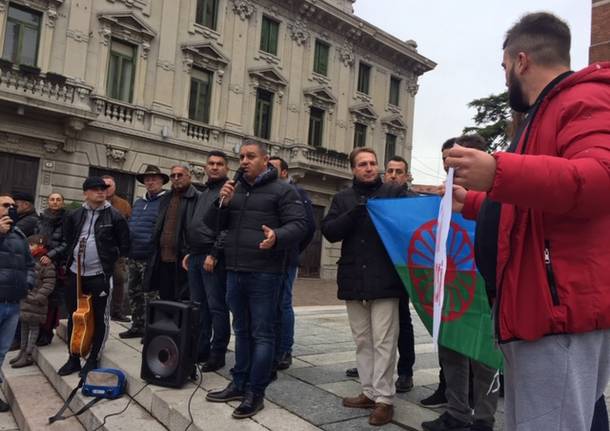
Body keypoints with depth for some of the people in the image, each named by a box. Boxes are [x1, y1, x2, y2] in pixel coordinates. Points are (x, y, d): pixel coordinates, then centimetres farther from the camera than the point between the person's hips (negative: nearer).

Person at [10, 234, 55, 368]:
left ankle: (28, 356, 7)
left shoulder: (47, 263, -13)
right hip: (24, 299, 8)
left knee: (33, 326, 1)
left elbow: (49, 284, -17)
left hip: (35, 302, -8)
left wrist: (38, 298, -22)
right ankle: (23, 351, 28)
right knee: (24, 325, 16)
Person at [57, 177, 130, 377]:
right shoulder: (74, 215, 7)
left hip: (101, 275, -4)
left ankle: (93, 359, 16)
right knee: (73, 316, 12)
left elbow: (124, 245, 0)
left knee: (100, 318, 3)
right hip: (75, 274, 4)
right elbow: (66, 240, 21)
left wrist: (111, 262, 0)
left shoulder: (115, 216, -4)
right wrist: (70, 259, 15)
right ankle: (73, 359, 25)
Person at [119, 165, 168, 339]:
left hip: (150, 259, -8)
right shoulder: (138, 202, 17)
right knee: (133, 293, 15)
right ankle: (137, 326, 28)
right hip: (133, 257, 8)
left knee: (149, 296, 0)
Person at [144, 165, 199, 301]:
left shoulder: (197, 198, -6)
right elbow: (158, 228, 22)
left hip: (183, 260, -7)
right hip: (163, 259, 7)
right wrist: (155, 253, 15)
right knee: (165, 299, 15)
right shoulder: (165, 199, 18)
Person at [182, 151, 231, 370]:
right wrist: (190, 253, 16)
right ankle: (201, 350, 21)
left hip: (214, 258, -8)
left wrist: (214, 254, -19)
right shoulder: (203, 193, 21)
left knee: (216, 307, -3)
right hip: (196, 257, 9)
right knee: (198, 306, 12)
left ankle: (217, 355, 5)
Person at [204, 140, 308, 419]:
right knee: (242, 331, 17)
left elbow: (299, 225, -11)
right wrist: (221, 203, -5)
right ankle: (239, 384, 29)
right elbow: (212, 224, 14)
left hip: (265, 274, -6)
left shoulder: (282, 190, -3)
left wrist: (277, 237, -31)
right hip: (234, 271, 7)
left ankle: (255, 393, 9)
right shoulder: (234, 190, 15)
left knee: (262, 333, 1)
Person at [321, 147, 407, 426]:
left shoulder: (394, 192, 3)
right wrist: (353, 214, -13)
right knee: (362, 340, 13)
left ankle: (384, 398, 10)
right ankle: (369, 392, 26)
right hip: (353, 280, 4)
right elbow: (329, 231, -1)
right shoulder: (342, 198, 11)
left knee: (383, 341, 0)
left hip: (384, 280, -4)